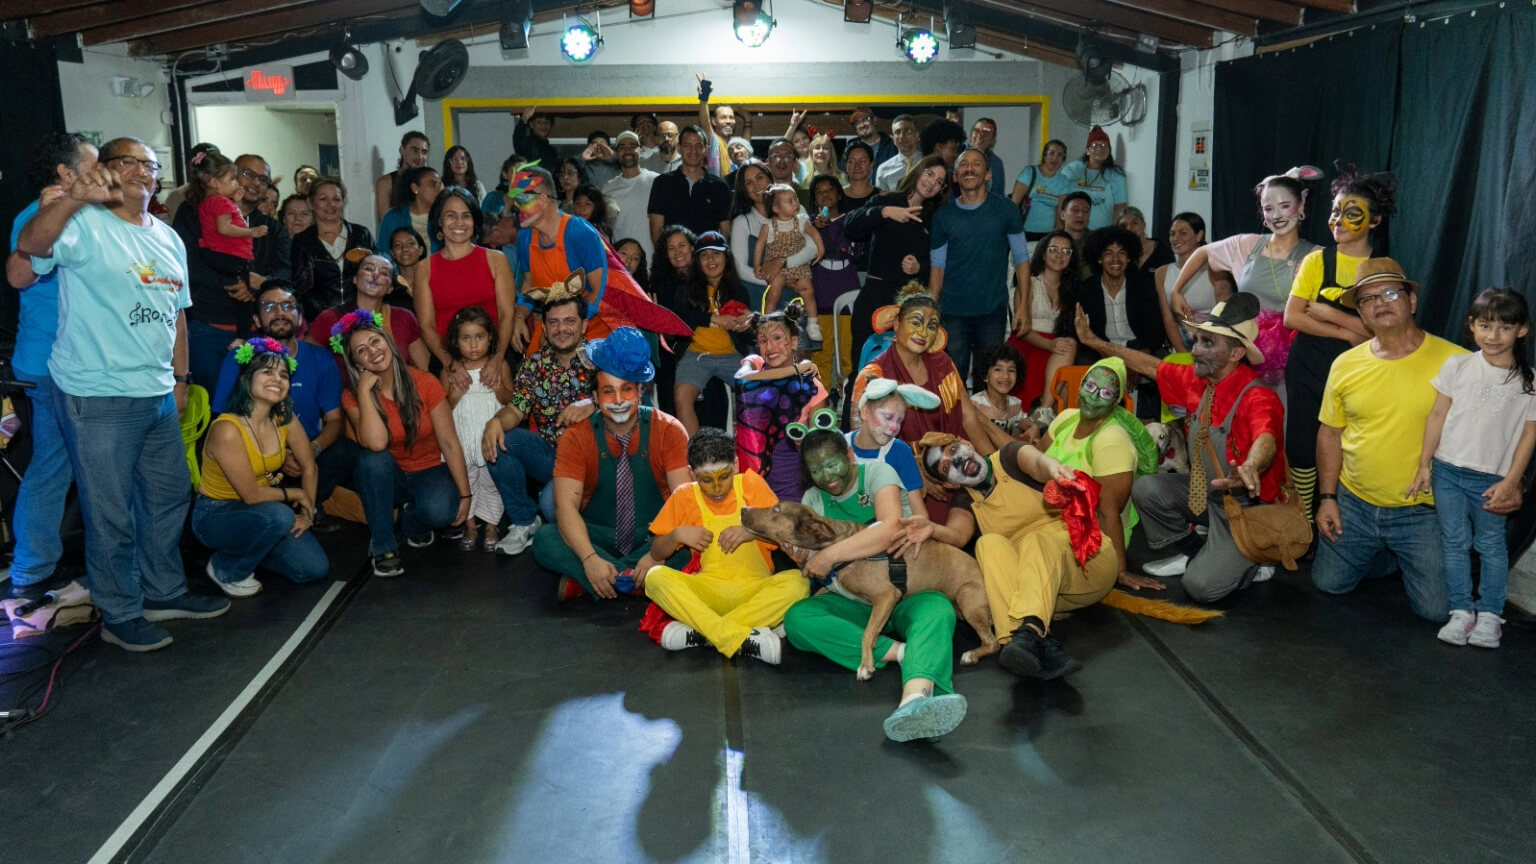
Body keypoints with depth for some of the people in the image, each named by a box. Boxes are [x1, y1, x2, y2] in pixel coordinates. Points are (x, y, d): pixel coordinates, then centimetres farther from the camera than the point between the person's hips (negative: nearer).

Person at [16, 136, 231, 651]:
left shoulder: (168, 239, 15)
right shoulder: (84, 225, -9)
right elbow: (31, 245, -30)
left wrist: (179, 378, 18)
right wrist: (74, 198, -45)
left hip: (158, 394, 8)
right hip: (97, 398, -8)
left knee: (169, 495, 18)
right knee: (111, 512, 2)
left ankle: (163, 592, 35)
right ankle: (120, 615, 16)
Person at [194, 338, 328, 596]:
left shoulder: (285, 418, -7)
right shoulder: (227, 429, -27)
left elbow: (309, 467, 5)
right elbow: (251, 494, -25)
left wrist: (307, 514, -2)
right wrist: (296, 495, -11)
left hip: (258, 509, 6)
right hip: (215, 515, -6)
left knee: (316, 569, -5)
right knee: (278, 516, -36)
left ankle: (245, 549, 19)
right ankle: (226, 570, -7)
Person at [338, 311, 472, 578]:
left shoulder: (424, 383, -13)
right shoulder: (353, 396, -11)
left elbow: (450, 444, -12)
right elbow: (376, 443, -31)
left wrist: (465, 495, -15)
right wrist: (364, 391, -26)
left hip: (429, 472, -1)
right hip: (385, 479, 1)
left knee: (439, 512, -34)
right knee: (373, 457, -34)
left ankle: (412, 522, 5)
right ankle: (383, 547, -19)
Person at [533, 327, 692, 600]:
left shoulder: (669, 431, -7)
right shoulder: (576, 438, -6)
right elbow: (566, 505, -17)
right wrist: (590, 558, -35)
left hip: (653, 537, 0)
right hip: (597, 537, 0)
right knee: (544, 540, -26)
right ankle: (633, 577, -26)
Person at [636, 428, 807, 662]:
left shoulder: (751, 484, 1)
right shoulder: (684, 496, 3)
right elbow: (657, 553, 7)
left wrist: (753, 530, -21)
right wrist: (676, 535, -12)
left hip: (755, 589, -1)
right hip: (707, 590, 1)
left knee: (797, 581, -31)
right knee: (655, 577, -27)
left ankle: (700, 632, -32)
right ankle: (741, 640, -37)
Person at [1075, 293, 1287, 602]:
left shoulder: (1257, 398, -28)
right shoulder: (1198, 382, -5)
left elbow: (1265, 440, -49)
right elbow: (1149, 366, 8)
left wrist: (1249, 469, -72)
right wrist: (1094, 342, 9)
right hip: (1204, 492, 7)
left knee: (1201, 586, -19)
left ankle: (1253, 562, 12)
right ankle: (1189, 553, 14)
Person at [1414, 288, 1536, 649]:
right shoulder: (1457, 366, -2)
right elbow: (1438, 415, 3)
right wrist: (1424, 464, 2)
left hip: (1490, 479, -1)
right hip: (1447, 471, 2)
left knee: (1491, 545, 9)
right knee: (1454, 543, 8)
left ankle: (1490, 613, 19)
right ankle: (1461, 611, 17)